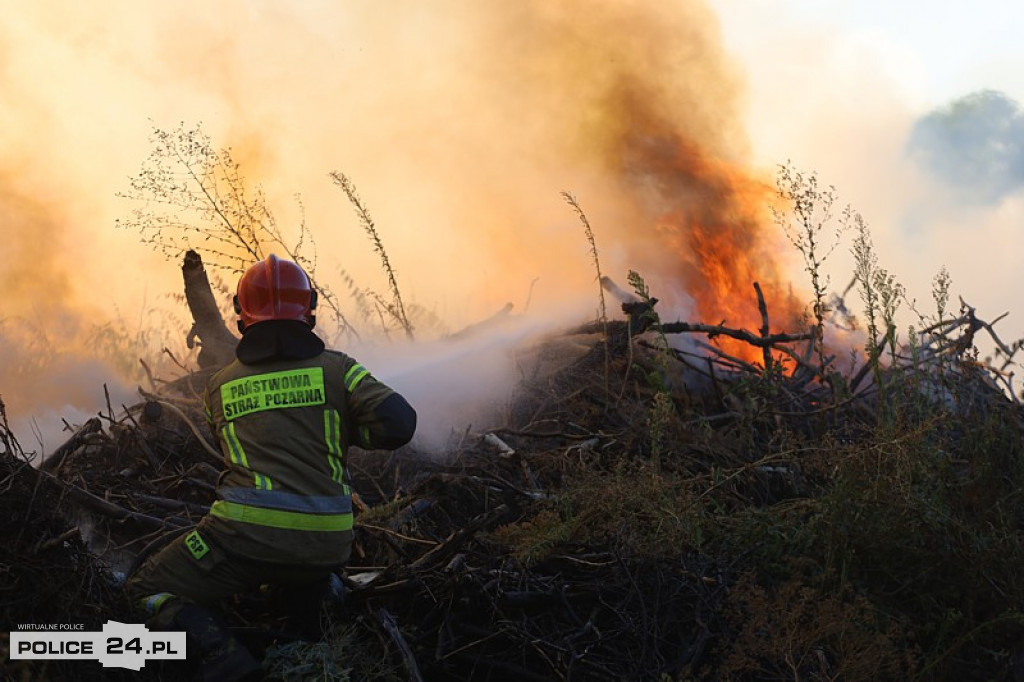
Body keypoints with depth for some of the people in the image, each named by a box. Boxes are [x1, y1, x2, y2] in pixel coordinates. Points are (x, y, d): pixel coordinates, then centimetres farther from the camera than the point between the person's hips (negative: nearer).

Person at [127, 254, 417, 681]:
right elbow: (398, 423, -6)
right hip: (326, 547, 4)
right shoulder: (336, 368, 6)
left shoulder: (219, 386, 12)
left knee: (148, 592, 14)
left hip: (246, 536, -3)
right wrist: (341, 430, 13)